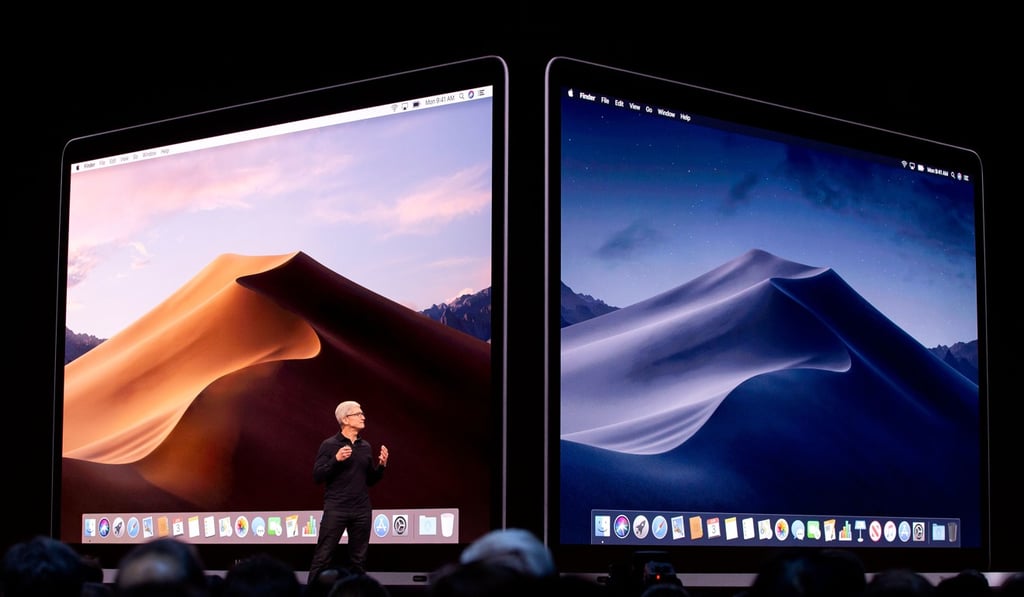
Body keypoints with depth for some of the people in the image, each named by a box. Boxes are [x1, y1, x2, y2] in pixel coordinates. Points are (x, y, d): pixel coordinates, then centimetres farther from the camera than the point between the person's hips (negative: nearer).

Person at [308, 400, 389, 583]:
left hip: (362, 511, 5)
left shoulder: (366, 447, 13)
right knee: (323, 556, -7)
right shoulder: (329, 445, -2)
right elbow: (317, 476, -7)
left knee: (358, 559, 6)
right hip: (336, 509, -5)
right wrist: (336, 460, -19)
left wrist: (382, 465, 1)